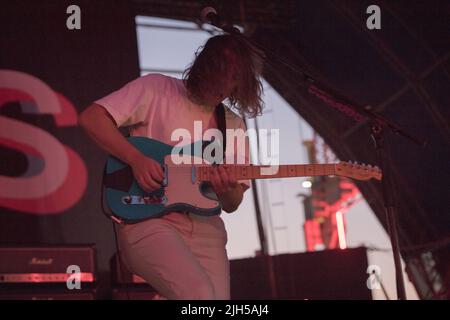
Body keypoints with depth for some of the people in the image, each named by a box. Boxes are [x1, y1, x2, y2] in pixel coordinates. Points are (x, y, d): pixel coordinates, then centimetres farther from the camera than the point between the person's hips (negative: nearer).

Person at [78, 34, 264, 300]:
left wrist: (227, 189, -8)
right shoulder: (157, 90, 3)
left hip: (205, 229, 6)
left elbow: (232, 205, 17)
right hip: (148, 220, -6)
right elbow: (91, 118, -6)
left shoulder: (234, 124, 17)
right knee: (200, 294, -28)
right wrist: (137, 159, -17)